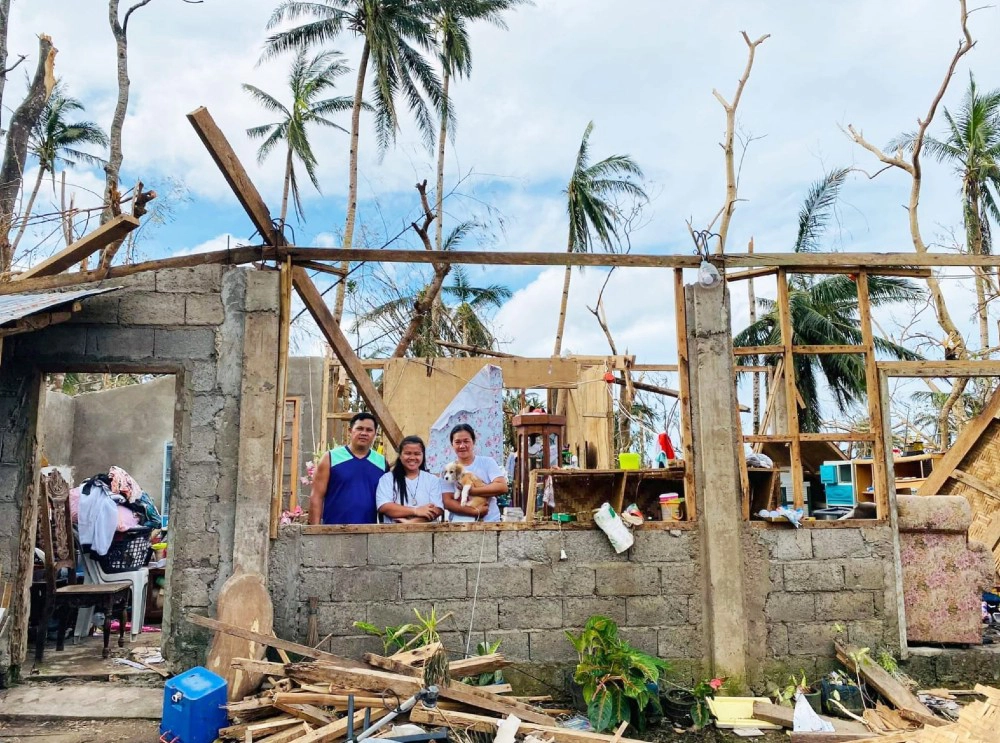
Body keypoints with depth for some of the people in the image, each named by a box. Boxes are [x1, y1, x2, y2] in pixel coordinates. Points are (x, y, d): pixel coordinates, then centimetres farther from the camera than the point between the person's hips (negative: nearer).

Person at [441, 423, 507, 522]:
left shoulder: (488, 462, 6)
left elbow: (502, 487, -6)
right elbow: (447, 502, -1)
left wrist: (469, 491, -10)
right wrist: (475, 512, -13)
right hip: (460, 523, 0)